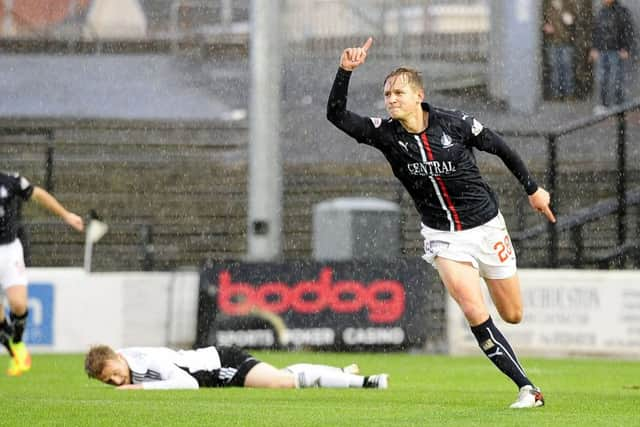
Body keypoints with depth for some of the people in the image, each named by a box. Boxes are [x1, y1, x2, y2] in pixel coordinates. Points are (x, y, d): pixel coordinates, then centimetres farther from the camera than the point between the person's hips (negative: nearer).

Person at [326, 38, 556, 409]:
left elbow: (500, 148, 3)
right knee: (475, 314, -18)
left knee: (513, 315, 6)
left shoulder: (455, 124, -12)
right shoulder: (386, 133, -8)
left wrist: (532, 188, 10)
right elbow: (337, 115, -16)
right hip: (443, 236, 0)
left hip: (485, 224, 0)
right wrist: (345, 71, -30)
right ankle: (527, 389, -9)